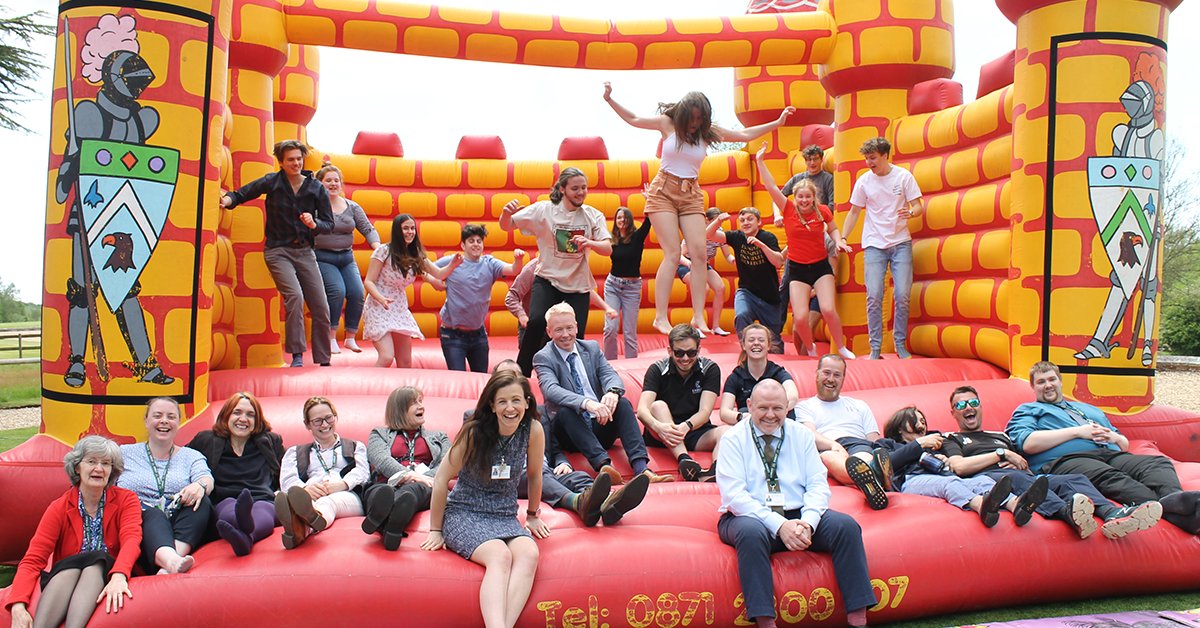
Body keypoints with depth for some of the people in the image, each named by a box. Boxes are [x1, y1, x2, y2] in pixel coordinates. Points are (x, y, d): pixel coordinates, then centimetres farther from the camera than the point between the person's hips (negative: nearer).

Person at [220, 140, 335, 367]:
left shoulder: (317, 188, 3)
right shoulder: (272, 182, 0)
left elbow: (329, 225, 4)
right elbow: (241, 194, 2)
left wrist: (314, 224, -16)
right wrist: (228, 199, -20)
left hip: (305, 252, 3)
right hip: (278, 250, -3)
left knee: (321, 307, 0)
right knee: (294, 296, -26)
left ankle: (324, 361, 12)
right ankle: (296, 356, -18)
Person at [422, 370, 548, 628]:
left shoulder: (533, 430, -7)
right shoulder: (475, 432, -13)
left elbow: (535, 475, 10)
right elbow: (441, 479, -6)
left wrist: (533, 515, 21)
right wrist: (435, 530, 0)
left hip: (505, 516, 3)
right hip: (464, 513, -3)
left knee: (529, 554, -31)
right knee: (500, 556, -34)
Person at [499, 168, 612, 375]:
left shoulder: (593, 215, -1)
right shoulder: (544, 210, -6)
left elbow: (608, 249, -11)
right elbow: (507, 226, -4)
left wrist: (589, 243, -33)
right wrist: (506, 213, -28)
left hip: (578, 286, 3)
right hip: (547, 280, -2)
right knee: (537, 321, -26)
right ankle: (521, 375, -11)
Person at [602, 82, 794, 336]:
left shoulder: (708, 131, 4)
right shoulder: (668, 123, -2)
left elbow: (745, 134, 11)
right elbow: (633, 119, 8)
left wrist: (777, 122, 10)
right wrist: (610, 100, -1)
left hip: (691, 195, 4)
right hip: (663, 192, -3)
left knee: (699, 253, -9)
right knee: (673, 253, -14)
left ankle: (698, 316, -5)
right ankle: (660, 317, -12)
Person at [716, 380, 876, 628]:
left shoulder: (801, 435, 10)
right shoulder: (733, 439, -2)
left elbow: (818, 485, 3)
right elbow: (734, 495, -12)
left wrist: (807, 522, -18)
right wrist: (779, 525, -23)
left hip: (798, 516, 4)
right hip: (751, 517, -4)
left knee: (846, 525, -21)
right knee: (751, 532, -37)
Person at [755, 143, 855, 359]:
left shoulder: (823, 211, -2)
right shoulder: (789, 210, -5)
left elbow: (833, 229, 17)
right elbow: (770, 186, -12)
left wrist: (839, 241, -2)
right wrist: (760, 161, -17)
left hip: (821, 267, 0)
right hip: (797, 270, 0)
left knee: (828, 309, -18)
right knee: (800, 318, -11)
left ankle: (842, 349, 6)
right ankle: (810, 349, 20)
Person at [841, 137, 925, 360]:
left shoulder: (903, 176, 1)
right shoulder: (864, 181, 4)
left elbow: (920, 207, 1)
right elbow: (854, 212, 12)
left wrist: (911, 212, -21)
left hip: (901, 243, 0)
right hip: (874, 244, 1)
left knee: (902, 295, -5)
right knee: (873, 297, -7)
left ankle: (901, 345, 10)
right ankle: (875, 348, 2)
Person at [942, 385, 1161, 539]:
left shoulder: (1001, 436, 39)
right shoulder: (951, 439, 22)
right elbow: (959, 467, 1)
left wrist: (1021, 464, 7)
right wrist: (1002, 454, 4)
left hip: (1027, 478, 6)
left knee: (1075, 479, -21)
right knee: (1017, 478, -40)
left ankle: (1113, 515, -51)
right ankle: (1068, 513, -66)